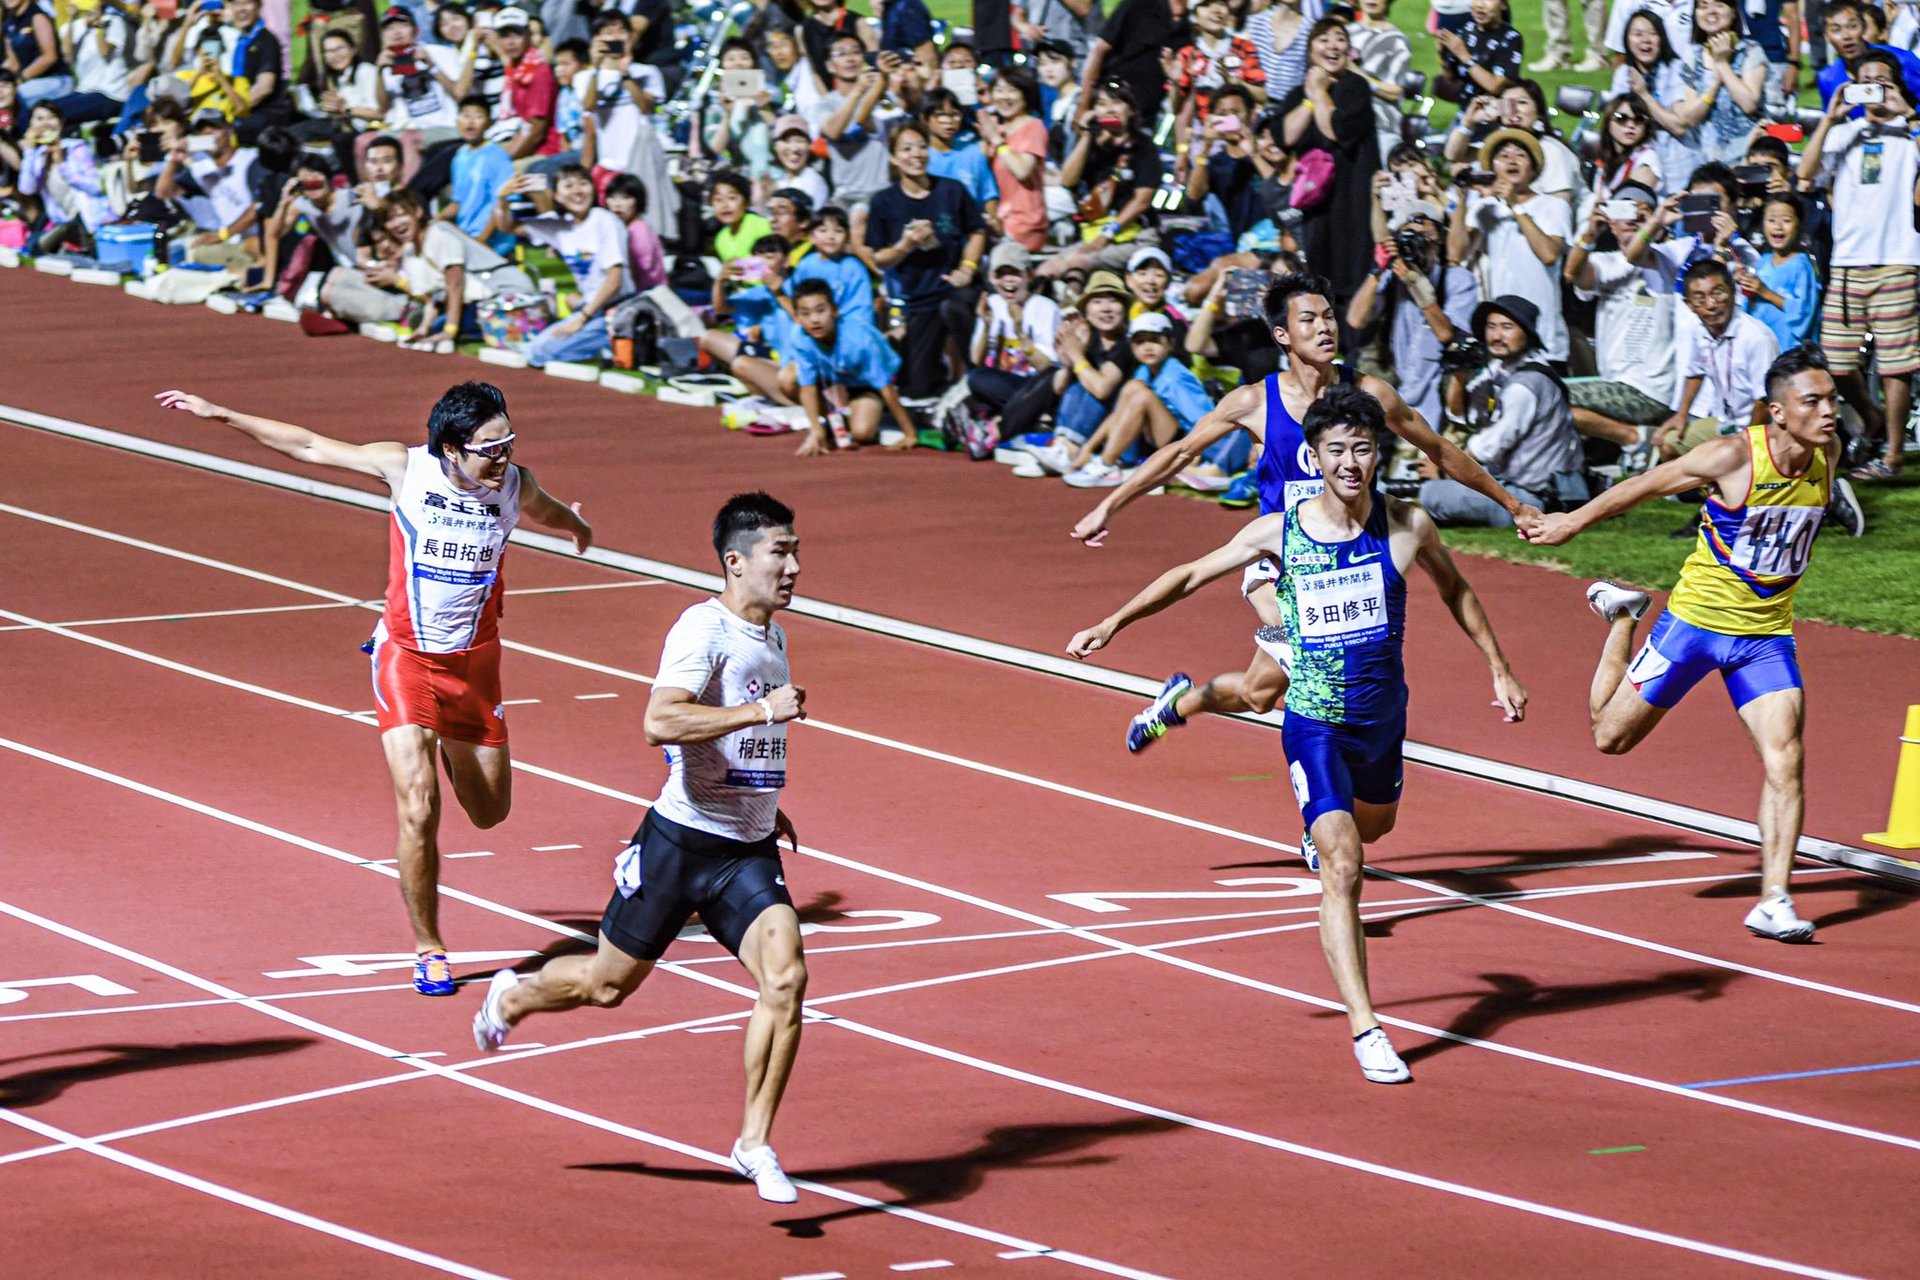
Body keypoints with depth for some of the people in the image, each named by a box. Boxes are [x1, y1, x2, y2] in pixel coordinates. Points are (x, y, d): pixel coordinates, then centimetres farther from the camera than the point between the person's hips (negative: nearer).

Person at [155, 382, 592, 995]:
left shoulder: (516, 485, -8)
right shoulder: (405, 467, -14)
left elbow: (549, 512, 19)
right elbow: (309, 446, -4)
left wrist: (577, 526, 41)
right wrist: (222, 415, -2)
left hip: (474, 664, 3)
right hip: (407, 659, -3)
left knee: (489, 812, 13)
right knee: (419, 811, -15)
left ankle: (448, 746, 49)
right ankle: (428, 950, 1)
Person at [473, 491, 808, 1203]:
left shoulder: (771, 635, 10)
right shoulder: (703, 629, -17)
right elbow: (661, 722, -33)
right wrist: (761, 710, -34)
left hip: (750, 852, 6)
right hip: (680, 842, -6)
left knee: (785, 978, -15)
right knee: (609, 984, 10)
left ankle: (755, 1144, -5)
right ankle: (512, 998, 43)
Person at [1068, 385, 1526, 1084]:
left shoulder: (1407, 527, -10)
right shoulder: (1280, 534, -12)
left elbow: (1454, 590, 10)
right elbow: (1192, 575, 1)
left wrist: (1499, 671, 13)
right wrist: (1115, 622, -5)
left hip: (1384, 714, 3)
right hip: (1314, 722, -3)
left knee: (1373, 825, 29)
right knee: (1342, 869, -17)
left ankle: (1325, 829, 68)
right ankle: (1365, 1029, -18)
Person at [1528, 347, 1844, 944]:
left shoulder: (1828, 454, -6)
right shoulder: (1734, 457, -22)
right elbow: (1644, 486, -8)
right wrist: (1574, 523, 3)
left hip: (1767, 637, 3)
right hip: (1697, 620, -3)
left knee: (1785, 760, -14)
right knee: (1611, 737, 13)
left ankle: (1773, 901, -10)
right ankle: (1621, 614, 39)